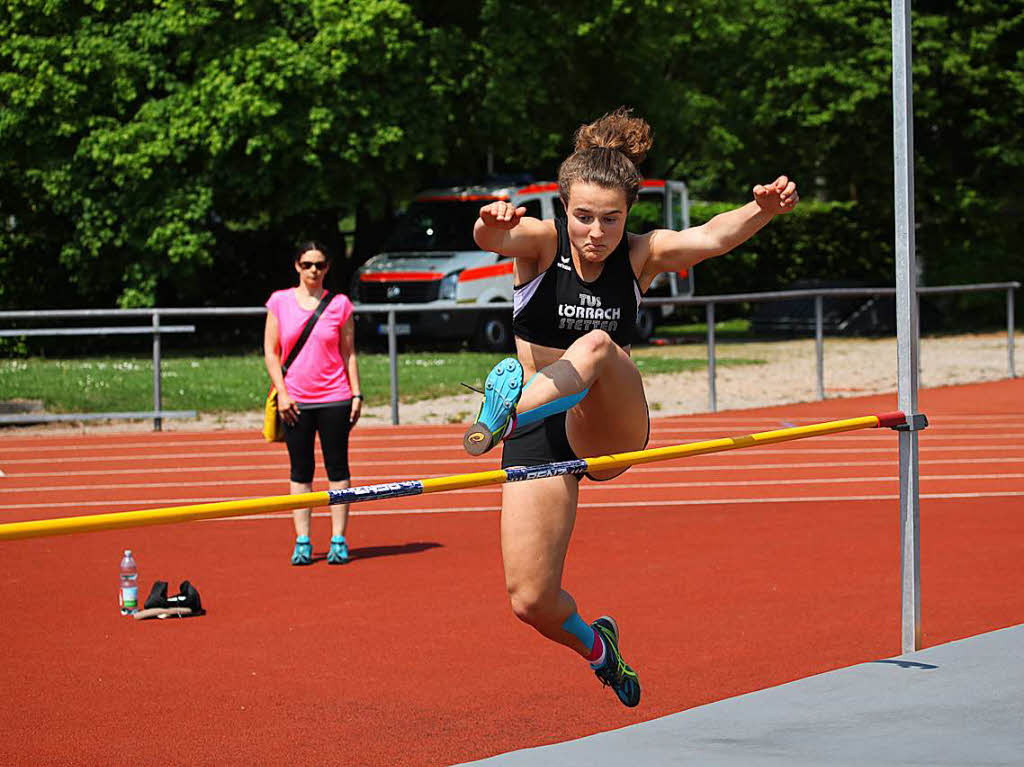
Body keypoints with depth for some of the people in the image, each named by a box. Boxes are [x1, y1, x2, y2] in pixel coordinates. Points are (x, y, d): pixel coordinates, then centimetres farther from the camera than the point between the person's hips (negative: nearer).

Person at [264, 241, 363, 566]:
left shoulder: (340, 304, 4)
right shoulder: (279, 302, 4)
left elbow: (349, 353, 8)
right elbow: (270, 351, 5)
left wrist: (356, 394, 1)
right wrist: (282, 392, -4)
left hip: (335, 399, 0)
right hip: (295, 401, 0)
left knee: (338, 468, 1)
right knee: (300, 472, 3)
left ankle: (339, 541, 5)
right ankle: (302, 542, 7)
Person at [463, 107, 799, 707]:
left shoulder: (641, 255, -6)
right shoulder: (541, 242, -9)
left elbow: (710, 237, -25)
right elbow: (494, 240, -33)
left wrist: (764, 211, -47)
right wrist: (492, 224, -58)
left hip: (611, 430, 0)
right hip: (538, 437, 0)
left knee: (598, 345, -32)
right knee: (532, 601, -4)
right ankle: (595, 645, 30)